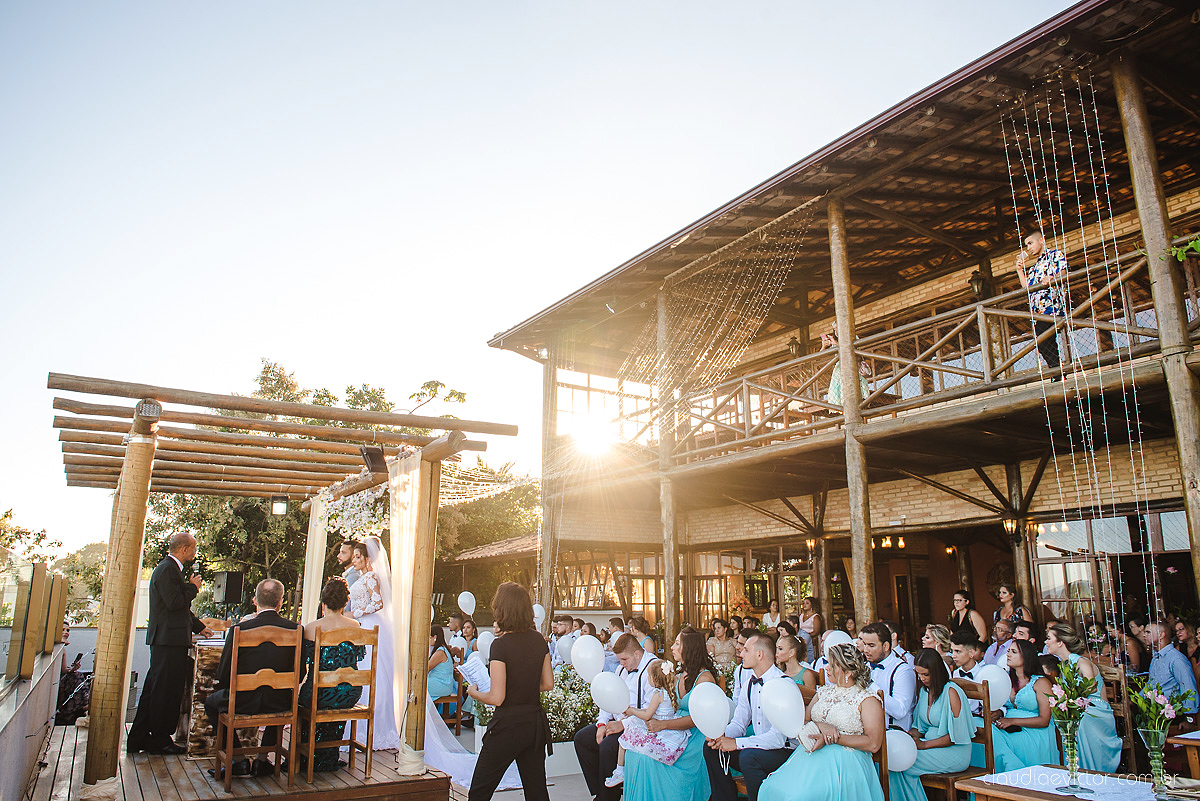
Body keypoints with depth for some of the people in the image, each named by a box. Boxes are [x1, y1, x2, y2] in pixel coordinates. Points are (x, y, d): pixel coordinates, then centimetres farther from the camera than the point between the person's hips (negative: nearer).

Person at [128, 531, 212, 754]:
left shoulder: (171, 568, 19)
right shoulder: (167, 569, -14)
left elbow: (180, 607, 27)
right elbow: (175, 602, -24)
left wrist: (199, 627, 30)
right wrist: (193, 587, -8)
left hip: (165, 639, 11)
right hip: (169, 640, -11)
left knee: (154, 690, 14)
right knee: (166, 692, -2)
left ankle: (138, 739, 21)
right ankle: (160, 741, 6)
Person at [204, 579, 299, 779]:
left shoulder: (240, 629, -14)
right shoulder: (293, 629, -8)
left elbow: (223, 676, -6)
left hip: (244, 703, -2)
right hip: (279, 704, 3)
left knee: (211, 701, 27)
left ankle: (239, 761, 20)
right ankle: (262, 759, 30)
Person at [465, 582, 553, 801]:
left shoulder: (501, 645, -17)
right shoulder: (539, 640, 1)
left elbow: (497, 698, -18)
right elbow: (548, 684, 9)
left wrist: (475, 693, 0)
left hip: (509, 724, -6)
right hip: (536, 721, 7)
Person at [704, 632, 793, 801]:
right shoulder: (749, 684, 6)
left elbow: (779, 737, -27)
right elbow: (739, 724, 12)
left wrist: (736, 743, -27)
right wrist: (721, 736, -11)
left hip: (784, 750, -8)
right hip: (758, 746, 8)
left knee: (748, 756, -33)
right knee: (711, 747, -3)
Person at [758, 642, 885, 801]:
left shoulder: (867, 698, 0)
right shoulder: (824, 691, 18)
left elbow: (873, 744, -11)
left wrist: (832, 739, -15)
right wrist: (820, 726, -9)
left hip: (846, 760, -5)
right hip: (813, 753, 5)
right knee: (772, 788, -20)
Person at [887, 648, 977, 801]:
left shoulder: (951, 692, -14)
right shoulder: (924, 690, 11)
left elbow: (956, 736, -14)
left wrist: (924, 745, -16)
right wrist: (913, 734, -5)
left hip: (954, 753, -7)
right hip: (933, 746, 7)